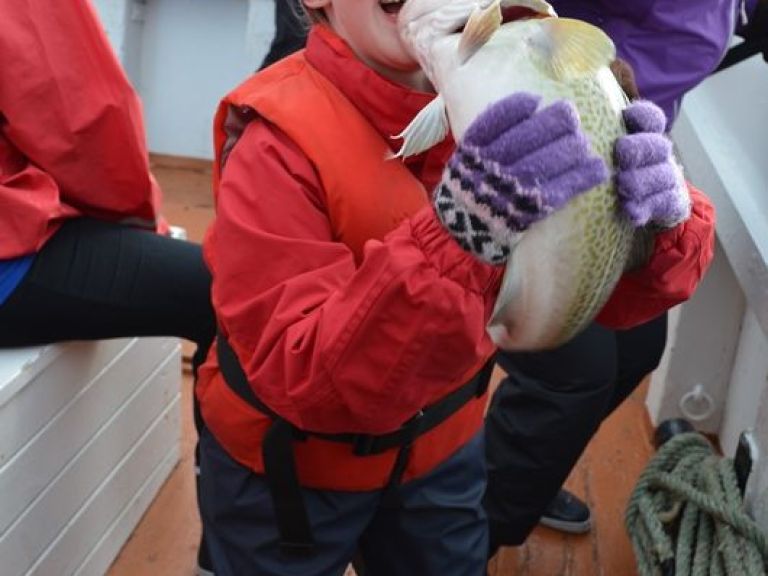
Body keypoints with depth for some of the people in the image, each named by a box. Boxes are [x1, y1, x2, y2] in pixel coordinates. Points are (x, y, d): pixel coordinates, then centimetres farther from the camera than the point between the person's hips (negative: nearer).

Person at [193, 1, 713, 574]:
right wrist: (454, 243, -47)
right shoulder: (279, 138, -26)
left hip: (439, 448, 4)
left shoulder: (507, 105, -13)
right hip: (286, 468, -3)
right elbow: (302, 382, -33)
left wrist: (661, 216, -38)